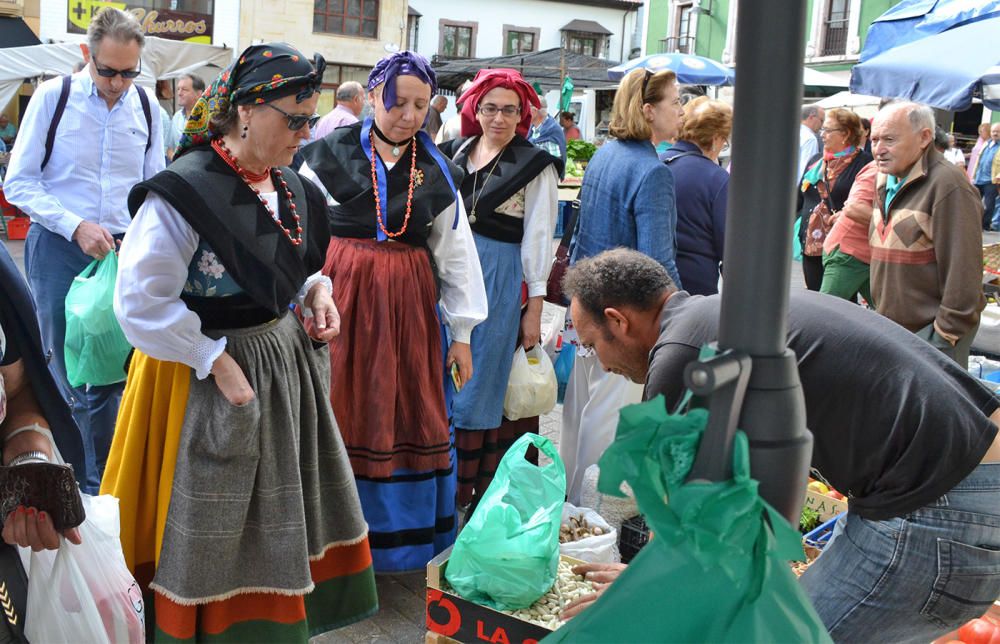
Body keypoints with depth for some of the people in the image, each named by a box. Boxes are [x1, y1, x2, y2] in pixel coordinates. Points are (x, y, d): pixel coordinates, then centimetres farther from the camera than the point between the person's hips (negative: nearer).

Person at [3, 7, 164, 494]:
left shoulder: (146, 106, 5)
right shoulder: (52, 97, -4)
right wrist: (76, 226, -16)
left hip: (123, 252, 3)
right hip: (59, 250, -3)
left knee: (114, 375, 4)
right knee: (68, 377, 2)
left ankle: (104, 486, 17)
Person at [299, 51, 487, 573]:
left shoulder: (436, 172, 7)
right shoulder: (330, 155, -2)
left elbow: (456, 255, 10)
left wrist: (462, 332, 8)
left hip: (410, 304, 3)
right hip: (340, 297, -2)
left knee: (409, 417, 6)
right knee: (339, 414, 3)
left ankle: (401, 533, 23)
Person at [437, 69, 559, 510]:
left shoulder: (534, 165, -2)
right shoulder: (454, 152, 10)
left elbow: (538, 239, -4)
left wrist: (534, 308, -7)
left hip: (500, 279, -4)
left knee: (482, 385, 0)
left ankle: (480, 494, 11)